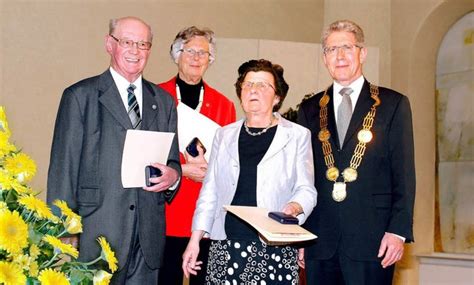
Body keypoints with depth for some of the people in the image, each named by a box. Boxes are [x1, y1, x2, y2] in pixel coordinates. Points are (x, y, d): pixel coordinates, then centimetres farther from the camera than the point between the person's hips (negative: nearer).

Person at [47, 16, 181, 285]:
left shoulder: (164, 101, 13)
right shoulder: (80, 96, 0)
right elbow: (63, 168, -3)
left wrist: (173, 174, -6)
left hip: (148, 238, 4)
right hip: (97, 231, -4)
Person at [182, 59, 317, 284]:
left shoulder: (297, 135, 6)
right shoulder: (224, 135, 14)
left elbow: (306, 190, 4)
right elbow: (210, 191, 13)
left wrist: (293, 208, -18)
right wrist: (194, 240, 6)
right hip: (225, 247, 2)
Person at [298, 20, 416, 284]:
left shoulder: (393, 104, 4)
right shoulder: (309, 110, 12)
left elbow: (404, 174, 0)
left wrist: (398, 231, -8)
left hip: (371, 240, -2)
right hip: (320, 241, 3)